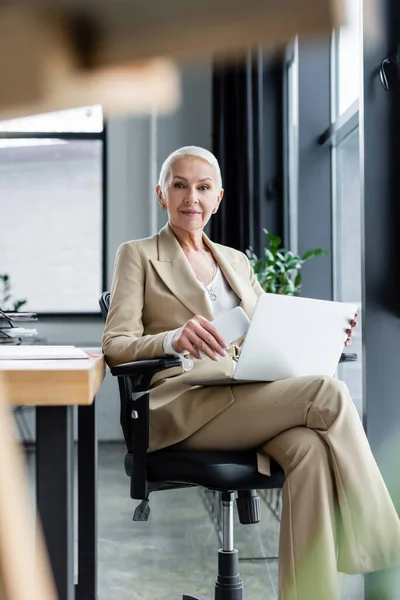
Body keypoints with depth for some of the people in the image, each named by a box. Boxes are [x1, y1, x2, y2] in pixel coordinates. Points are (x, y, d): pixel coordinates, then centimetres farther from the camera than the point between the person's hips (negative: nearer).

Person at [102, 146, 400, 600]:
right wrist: (174, 339, -25)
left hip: (252, 395, 5)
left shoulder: (236, 261, 27)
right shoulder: (137, 256, 10)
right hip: (183, 405, -5)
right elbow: (115, 345, -3)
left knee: (310, 447, -33)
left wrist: (320, 334, -1)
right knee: (329, 394, -27)